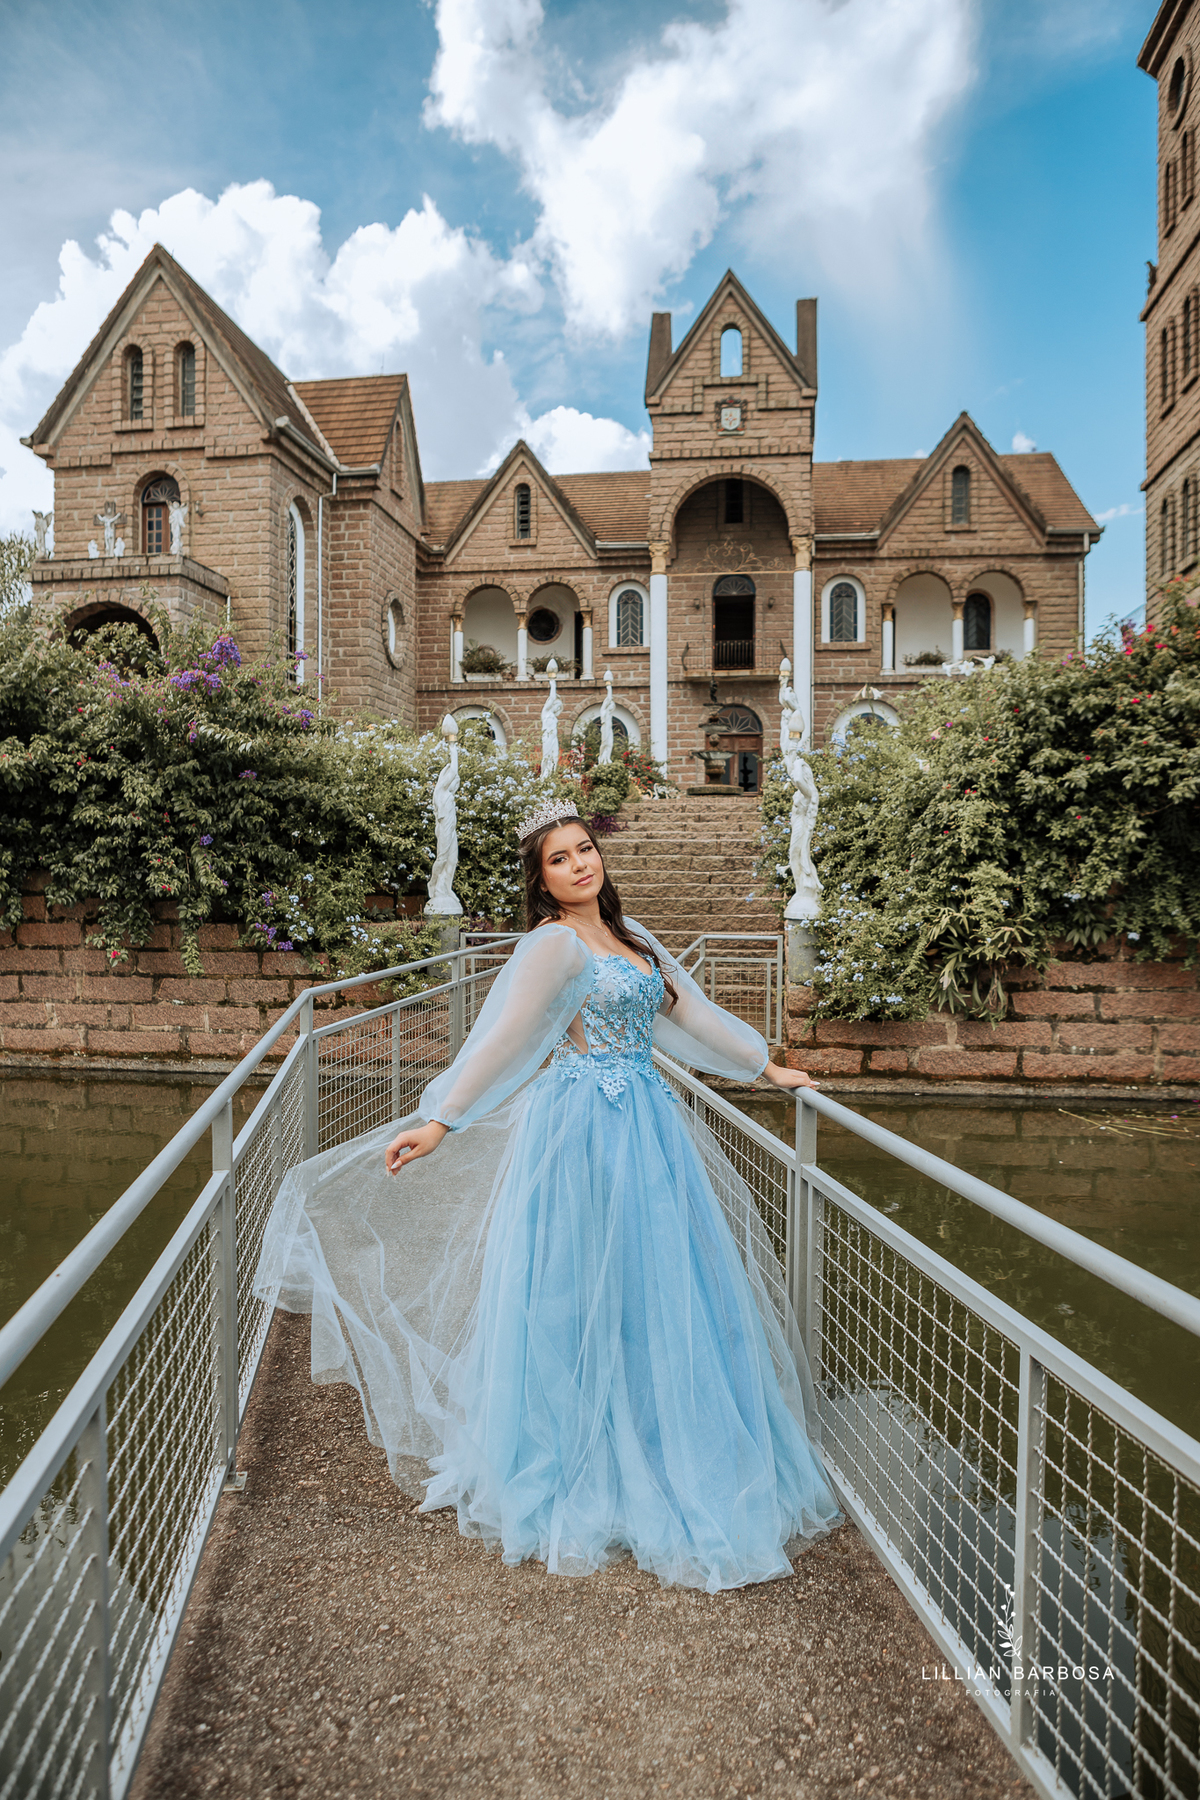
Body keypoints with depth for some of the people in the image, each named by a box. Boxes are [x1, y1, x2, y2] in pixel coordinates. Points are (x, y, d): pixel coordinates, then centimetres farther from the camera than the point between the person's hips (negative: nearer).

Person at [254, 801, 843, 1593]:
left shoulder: (630, 934, 11)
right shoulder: (553, 944, -12)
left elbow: (692, 1012, 16)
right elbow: (503, 1040, -17)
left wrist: (770, 1066, 20)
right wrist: (439, 1123, -24)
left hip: (649, 1125, 7)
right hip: (586, 1131, -7)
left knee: (657, 1292, 15)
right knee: (583, 1293, 5)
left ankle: (660, 1456, 35)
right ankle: (583, 1473, 26)